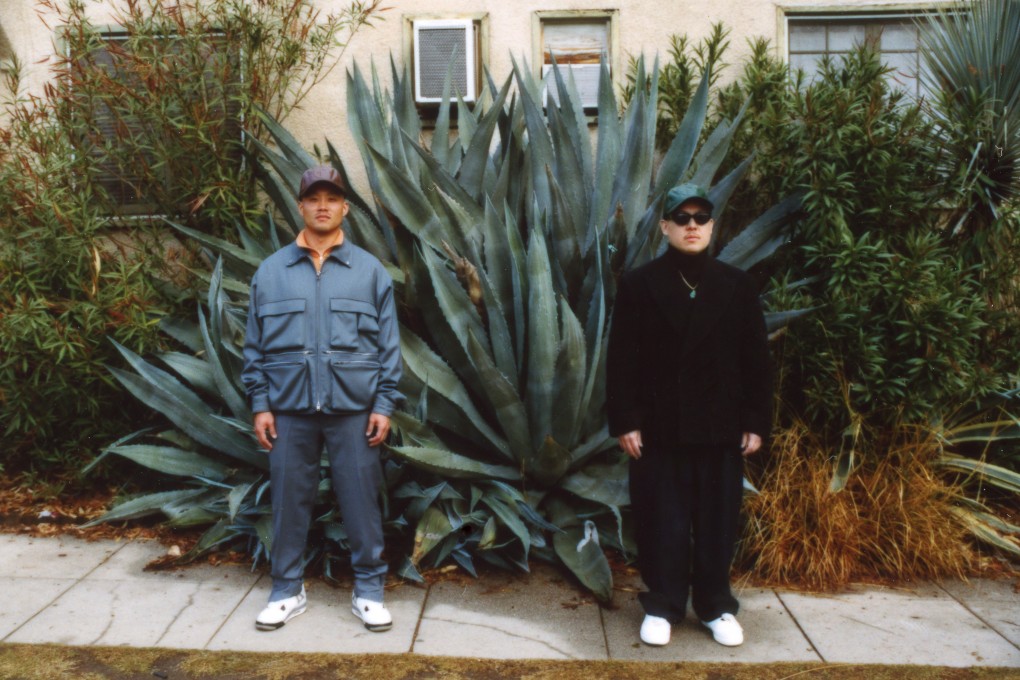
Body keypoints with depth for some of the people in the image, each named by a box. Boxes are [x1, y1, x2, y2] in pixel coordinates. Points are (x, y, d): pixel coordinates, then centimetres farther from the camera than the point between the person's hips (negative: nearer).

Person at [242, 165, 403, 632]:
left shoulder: (370, 271, 3)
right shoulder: (271, 271, 5)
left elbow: (388, 345, 3)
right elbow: (255, 345, 7)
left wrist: (384, 404, -3)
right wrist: (259, 404, 1)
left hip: (354, 407, -1)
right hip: (289, 407, 1)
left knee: (362, 500, 5)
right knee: (288, 501, 9)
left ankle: (368, 591, 19)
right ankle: (287, 590, 25)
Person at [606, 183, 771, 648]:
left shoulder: (736, 284, 6)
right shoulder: (638, 284, 1)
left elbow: (755, 358, 6)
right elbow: (622, 359, -2)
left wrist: (756, 422, 2)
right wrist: (625, 421, -8)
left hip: (721, 427, 2)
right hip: (659, 427, -1)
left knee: (718, 521, 10)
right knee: (662, 521, 6)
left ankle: (716, 606, 26)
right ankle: (662, 605, 22)